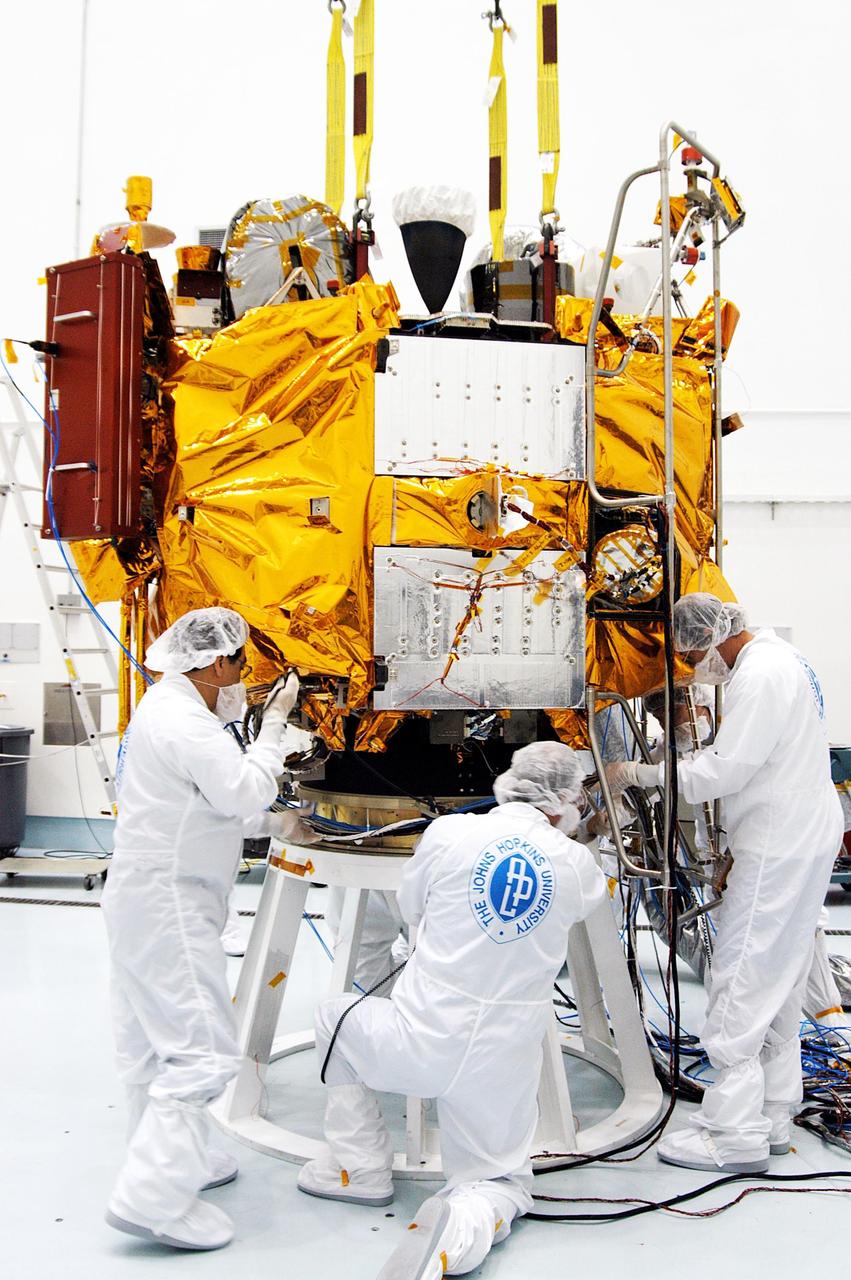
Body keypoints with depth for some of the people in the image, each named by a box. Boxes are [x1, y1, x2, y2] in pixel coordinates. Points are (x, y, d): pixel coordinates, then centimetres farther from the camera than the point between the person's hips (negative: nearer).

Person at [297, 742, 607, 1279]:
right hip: (505, 1064, 2)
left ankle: (362, 1169, 28)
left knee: (336, 1018, 28)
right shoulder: (576, 862, -5)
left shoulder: (448, 832, -10)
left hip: (420, 1042, -1)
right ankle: (461, 1226, -10)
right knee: (502, 1182, 24)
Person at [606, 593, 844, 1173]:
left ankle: (734, 1132, 2)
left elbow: (721, 773, -20)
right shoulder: (782, 658, 13)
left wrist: (639, 773, -12)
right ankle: (772, 1115, 26)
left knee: (741, 984, -5)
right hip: (804, 841, 11)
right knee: (778, 984, 16)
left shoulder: (760, 676, -19)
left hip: (780, 851, -11)